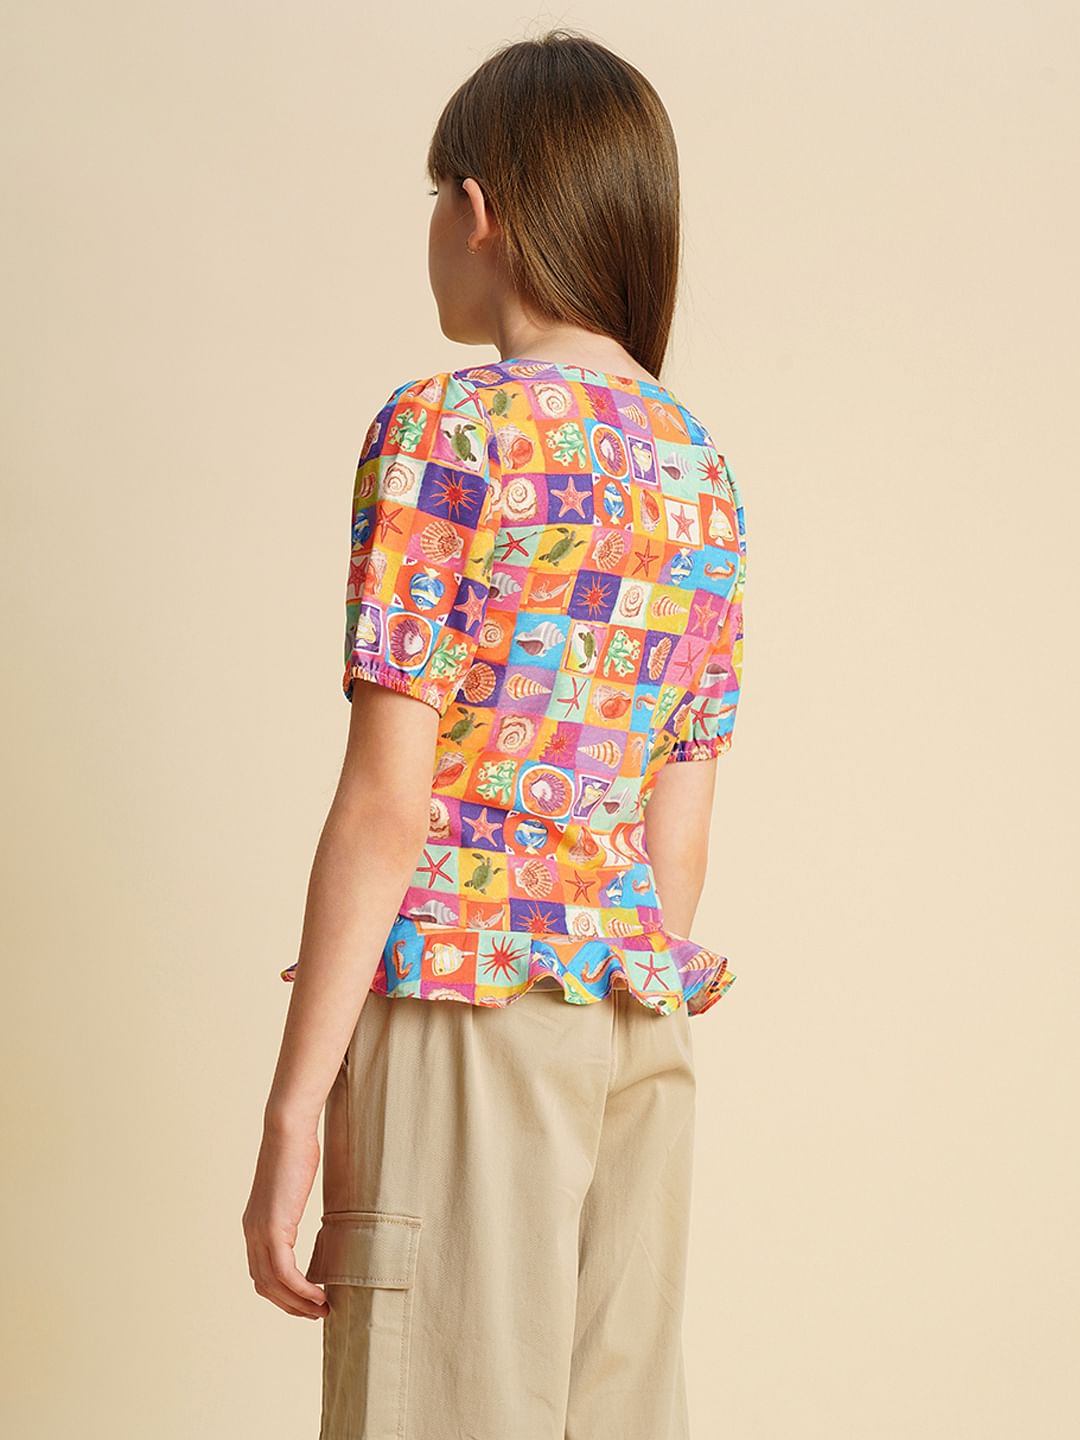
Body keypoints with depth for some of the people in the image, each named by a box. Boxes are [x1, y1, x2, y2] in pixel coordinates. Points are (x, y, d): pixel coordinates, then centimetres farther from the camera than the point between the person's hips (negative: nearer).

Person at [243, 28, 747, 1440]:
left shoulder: (443, 428, -6)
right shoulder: (702, 472, 13)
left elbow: (388, 804, -12)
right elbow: (679, 836, 14)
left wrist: (294, 1106, -10)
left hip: (462, 1000, -7)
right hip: (641, 1020, 7)